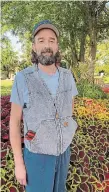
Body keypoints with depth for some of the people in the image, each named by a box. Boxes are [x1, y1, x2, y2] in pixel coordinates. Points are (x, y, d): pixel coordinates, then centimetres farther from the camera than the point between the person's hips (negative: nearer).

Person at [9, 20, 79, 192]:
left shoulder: (67, 76, -8)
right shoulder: (23, 79, -21)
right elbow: (14, 121, -14)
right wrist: (18, 163, -11)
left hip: (62, 150, 4)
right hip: (38, 154, -4)